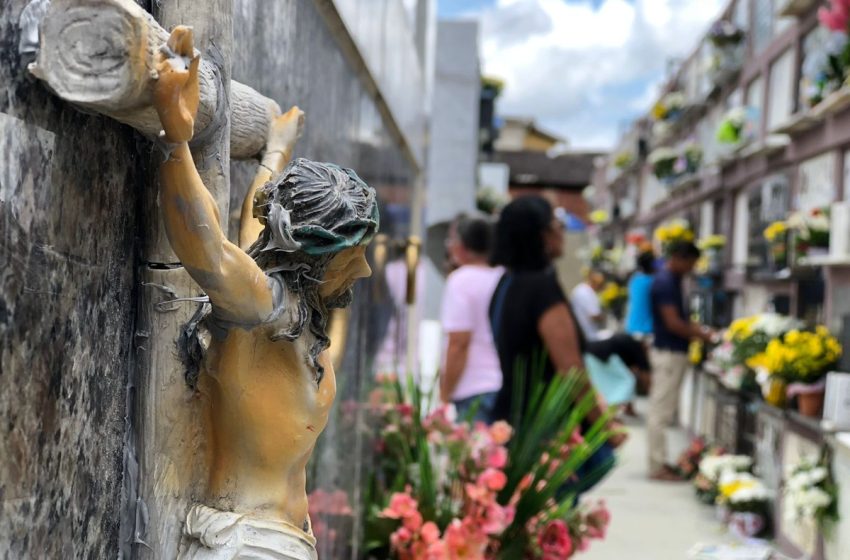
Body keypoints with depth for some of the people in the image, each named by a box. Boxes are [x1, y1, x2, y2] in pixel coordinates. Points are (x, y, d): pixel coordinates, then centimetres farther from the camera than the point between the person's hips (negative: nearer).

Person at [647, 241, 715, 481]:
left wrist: (699, 329, 7)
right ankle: (658, 467, -1)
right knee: (661, 412, -5)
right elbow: (673, 323, -21)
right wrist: (701, 335, -10)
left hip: (674, 352, 10)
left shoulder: (672, 280, 14)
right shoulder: (665, 283, -17)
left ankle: (659, 462, 19)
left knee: (663, 410, 13)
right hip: (668, 353, -10)